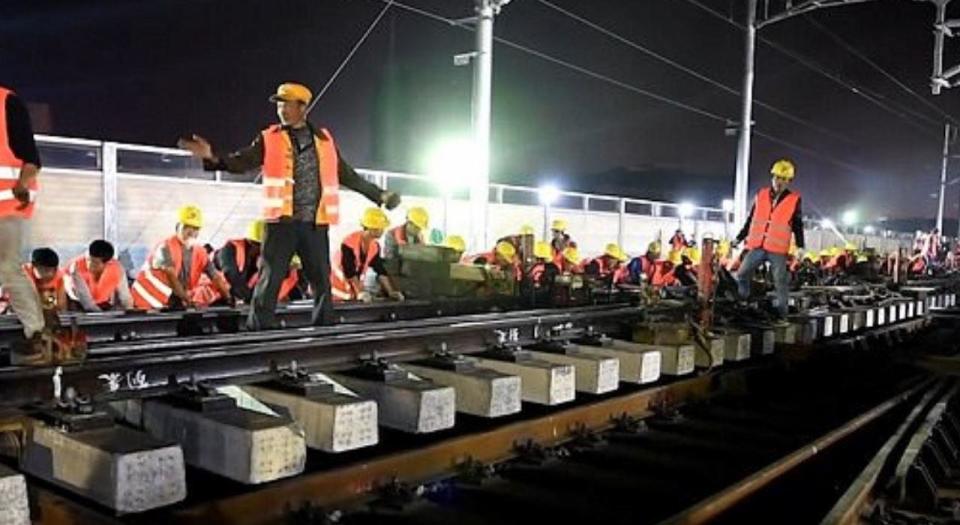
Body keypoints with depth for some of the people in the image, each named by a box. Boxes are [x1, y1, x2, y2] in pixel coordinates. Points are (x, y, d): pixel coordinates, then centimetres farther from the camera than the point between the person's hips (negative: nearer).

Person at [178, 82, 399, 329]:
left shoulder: (324, 139, 12)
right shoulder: (269, 139, 6)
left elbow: (347, 175, 20)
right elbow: (242, 162, -5)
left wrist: (379, 195, 21)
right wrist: (213, 158, -24)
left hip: (316, 223, 2)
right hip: (282, 222, -2)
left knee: (322, 281, 10)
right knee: (270, 280, -3)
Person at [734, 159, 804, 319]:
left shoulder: (794, 200, 1)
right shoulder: (761, 195, 8)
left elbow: (798, 225, 5)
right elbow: (751, 220, 15)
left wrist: (800, 246, -5)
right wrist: (739, 238, 14)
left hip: (778, 249, -3)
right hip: (756, 246, 3)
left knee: (781, 282, 0)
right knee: (742, 276, 2)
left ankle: (782, 313, 8)